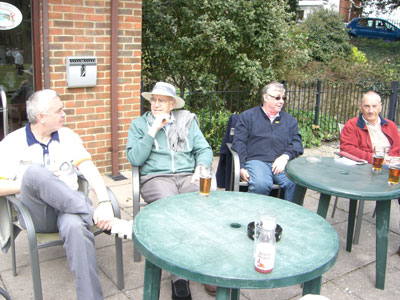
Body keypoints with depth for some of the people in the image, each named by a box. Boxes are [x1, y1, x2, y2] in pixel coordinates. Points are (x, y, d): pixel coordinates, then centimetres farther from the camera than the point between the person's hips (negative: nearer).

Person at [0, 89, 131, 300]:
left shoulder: (67, 136, 11)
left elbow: (89, 170, -3)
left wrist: (105, 202, -19)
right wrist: (32, 183, -10)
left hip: (69, 206, 1)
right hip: (36, 212, -1)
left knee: (76, 226, -37)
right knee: (35, 171, -33)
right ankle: (97, 219, -29)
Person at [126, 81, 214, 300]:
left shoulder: (187, 121, 18)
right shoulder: (139, 124, 12)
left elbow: (204, 149, 11)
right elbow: (135, 159, -2)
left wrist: (200, 168, -10)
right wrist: (153, 130, -5)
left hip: (187, 176, 2)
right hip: (155, 178, -2)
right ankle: (179, 277, -27)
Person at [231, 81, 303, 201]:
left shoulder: (289, 120, 24)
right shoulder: (247, 116, 15)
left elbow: (297, 143, 13)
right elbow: (239, 142, 6)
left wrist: (285, 156, -9)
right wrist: (241, 168, -8)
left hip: (281, 163, 3)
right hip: (257, 160, -2)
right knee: (261, 184, -35)